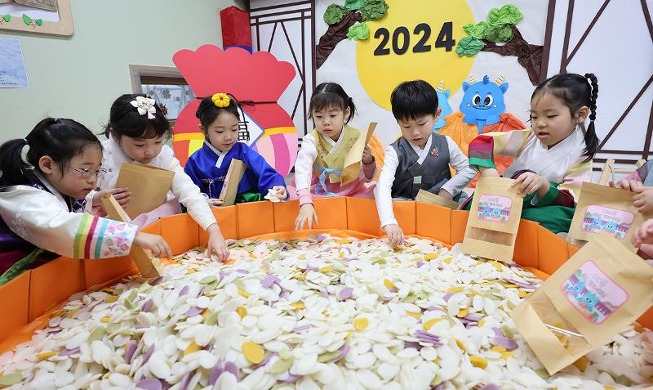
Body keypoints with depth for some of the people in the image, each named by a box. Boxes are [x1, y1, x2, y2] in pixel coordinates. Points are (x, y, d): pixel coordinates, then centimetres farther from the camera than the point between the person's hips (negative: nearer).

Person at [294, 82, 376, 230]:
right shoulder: (312, 140, -16)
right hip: (319, 194, -2)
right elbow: (302, 169, -37)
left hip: (352, 193, 2)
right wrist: (306, 203, -54)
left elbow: (367, 178, 0)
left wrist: (368, 162, -23)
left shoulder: (356, 137, -7)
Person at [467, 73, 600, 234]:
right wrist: (488, 171, -30)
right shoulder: (527, 138, -2)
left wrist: (543, 186, -33)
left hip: (539, 211, 0)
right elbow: (481, 142, -12)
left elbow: (566, 204, -13)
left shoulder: (579, 158, -5)